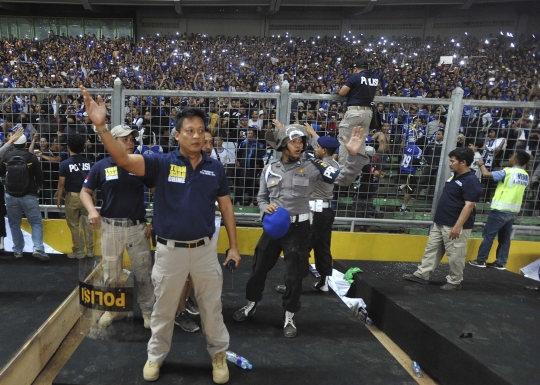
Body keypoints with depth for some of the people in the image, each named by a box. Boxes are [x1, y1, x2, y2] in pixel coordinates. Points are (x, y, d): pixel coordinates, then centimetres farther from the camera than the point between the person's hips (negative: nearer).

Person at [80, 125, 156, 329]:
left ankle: (148, 310, 22)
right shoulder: (101, 166, -2)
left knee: (143, 273, 7)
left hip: (138, 227, 0)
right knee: (111, 273, 15)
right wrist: (92, 210, -14)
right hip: (110, 227, 1)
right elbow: (85, 191, 6)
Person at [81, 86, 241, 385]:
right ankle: (156, 356, 44)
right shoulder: (162, 163, -9)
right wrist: (101, 126, -38)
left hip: (205, 249, 1)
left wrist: (234, 246, 3)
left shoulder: (215, 168, -2)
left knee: (212, 307, 17)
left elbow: (226, 207, 3)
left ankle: (218, 354, 41)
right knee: (163, 308, 19)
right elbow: (124, 160, -23)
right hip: (170, 250, -1)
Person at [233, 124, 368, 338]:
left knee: (294, 276, 8)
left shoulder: (311, 167, -8)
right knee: (259, 268, 15)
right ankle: (251, 305, 40)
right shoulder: (269, 169, 0)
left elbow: (343, 179, -14)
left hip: (298, 228, -2)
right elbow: (262, 198, 12)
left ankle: (289, 317, 29)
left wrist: (354, 155, -28)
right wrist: (266, 207, -11)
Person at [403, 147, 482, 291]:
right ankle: (422, 274, 20)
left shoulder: (471, 181, -17)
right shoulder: (454, 176, 12)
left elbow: (469, 206, -22)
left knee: (455, 255, 2)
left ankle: (454, 282, 17)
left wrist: (457, 226, -25)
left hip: (455, 226, -10)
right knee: (431, 249, 13)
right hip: (440, 223, 10)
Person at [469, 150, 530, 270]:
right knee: (505, 237, 12)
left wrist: (481, 164, 5)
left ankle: (480, 260, 7)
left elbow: (486, 174, -13)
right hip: (514, 211, 7)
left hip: (501, 210, -7)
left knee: (488, 235, 2)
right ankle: (501, 263, 18)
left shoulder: (508, 172, -14)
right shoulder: (525, 176, 8)